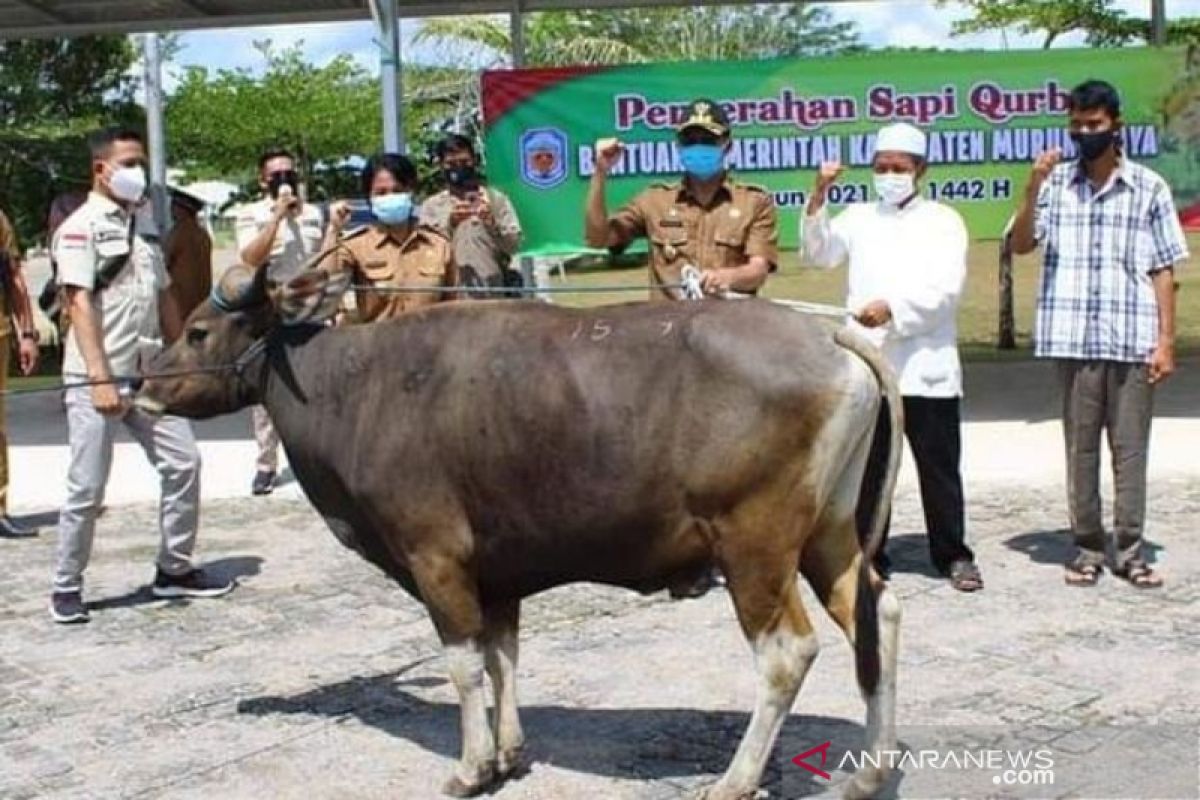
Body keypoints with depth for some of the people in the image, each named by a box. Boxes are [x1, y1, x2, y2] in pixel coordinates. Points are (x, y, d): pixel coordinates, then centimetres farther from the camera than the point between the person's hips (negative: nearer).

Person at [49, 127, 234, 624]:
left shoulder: (145, 225, 13)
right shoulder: (81, 227, -8)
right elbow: (79, 304, -15)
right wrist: (100, 378, -23)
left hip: (149, 373, 7)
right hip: (97, 378, -7)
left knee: (183, 463, 6)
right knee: (87, 486, -1)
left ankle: (175, 570, 19)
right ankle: (66, 587, 13)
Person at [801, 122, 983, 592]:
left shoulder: (943, 221, 5)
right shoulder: (859, 218, 15)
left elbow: (944, 289, -7)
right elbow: (819, 254, 2)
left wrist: (893, 309, -23)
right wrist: (819, 198, -11)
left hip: (926, 369, -2)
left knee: (939, 467, 3)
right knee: (865, 467, 6)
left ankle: (953, 555, 14)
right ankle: (867, 556, 14)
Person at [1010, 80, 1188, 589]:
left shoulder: (1149, 188, 4)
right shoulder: (1056, 183, 6)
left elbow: (1163, 271, 4)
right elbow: (1020, 246, -1)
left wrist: (1167, 340, -1)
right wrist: (1033, 189, -14)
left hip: (1133, 340, 0)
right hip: (1073, 338, 1)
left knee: (1130, 447, 3)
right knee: (1081, 446, 6)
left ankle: (1130, 550, 10)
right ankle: (1088, 547, 15)